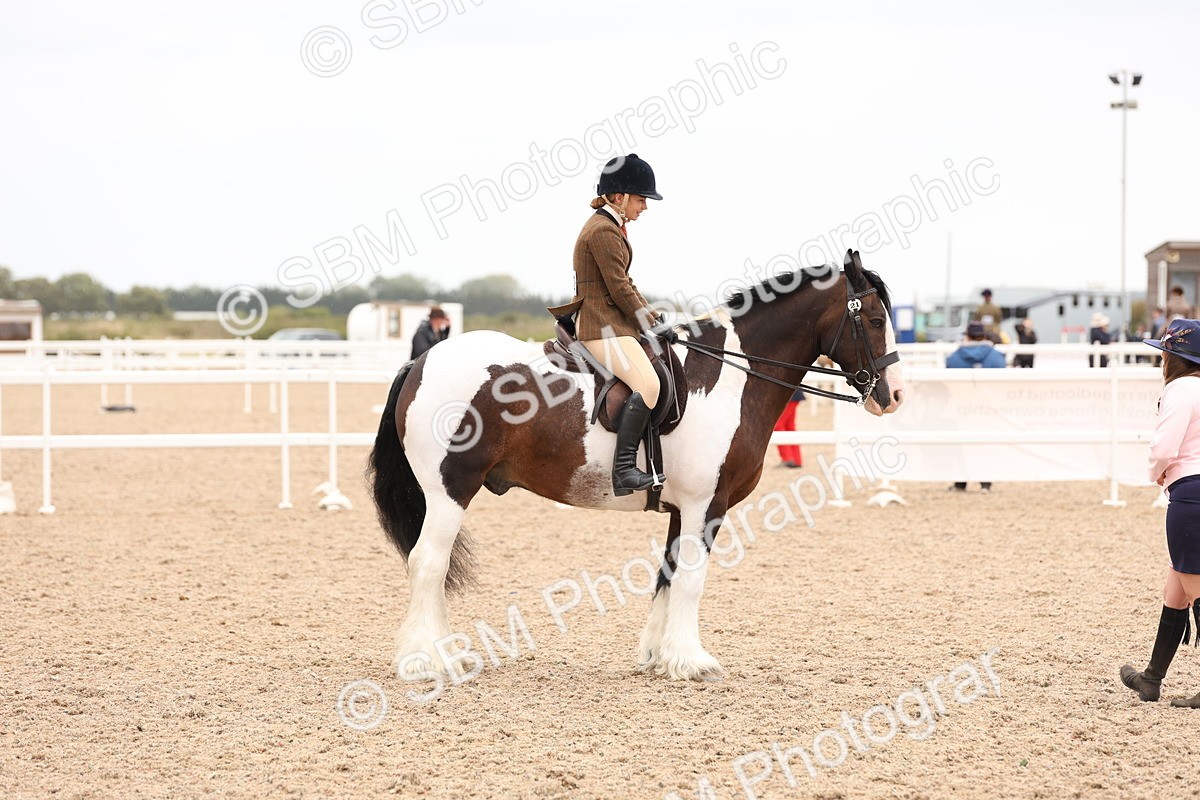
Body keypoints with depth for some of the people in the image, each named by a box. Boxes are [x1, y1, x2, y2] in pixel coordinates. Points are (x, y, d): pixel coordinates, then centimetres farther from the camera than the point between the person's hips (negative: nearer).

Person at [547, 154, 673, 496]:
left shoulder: (611, 227, 19)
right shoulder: (603, 231, -15)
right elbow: (620, 289, -17)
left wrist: (653, 317, 16)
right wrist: (654, 326, -11)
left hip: (612, 322, 11)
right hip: (602, 326, -11)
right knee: (647, 383, -27)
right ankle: (623, 468, -31)